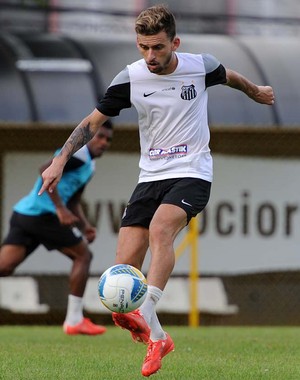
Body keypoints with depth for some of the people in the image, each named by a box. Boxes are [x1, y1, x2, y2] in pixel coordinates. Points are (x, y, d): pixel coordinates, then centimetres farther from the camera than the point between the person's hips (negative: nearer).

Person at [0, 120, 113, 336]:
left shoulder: (89, 166, 25)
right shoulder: (79, 152, -6)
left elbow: (73, 201, 31)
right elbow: (46, 171, -20)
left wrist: (84, 225, 15)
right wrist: (60, 209, -24)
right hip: (43, 213, -9)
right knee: (83, 255, 4)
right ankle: (74, 320, 4)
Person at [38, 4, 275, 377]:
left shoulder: (201, 66, -5)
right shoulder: (129, 79, -5)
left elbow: (229, 77, 19)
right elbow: (93, 121, 5)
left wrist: (257, 92, 38)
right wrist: (60, 161, -4)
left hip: (192, 173, -3)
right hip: (151, 176, 3)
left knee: (161, 228, -33)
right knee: (125, 265, -10)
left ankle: (145, 316, -43)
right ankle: (157, 339, 7)